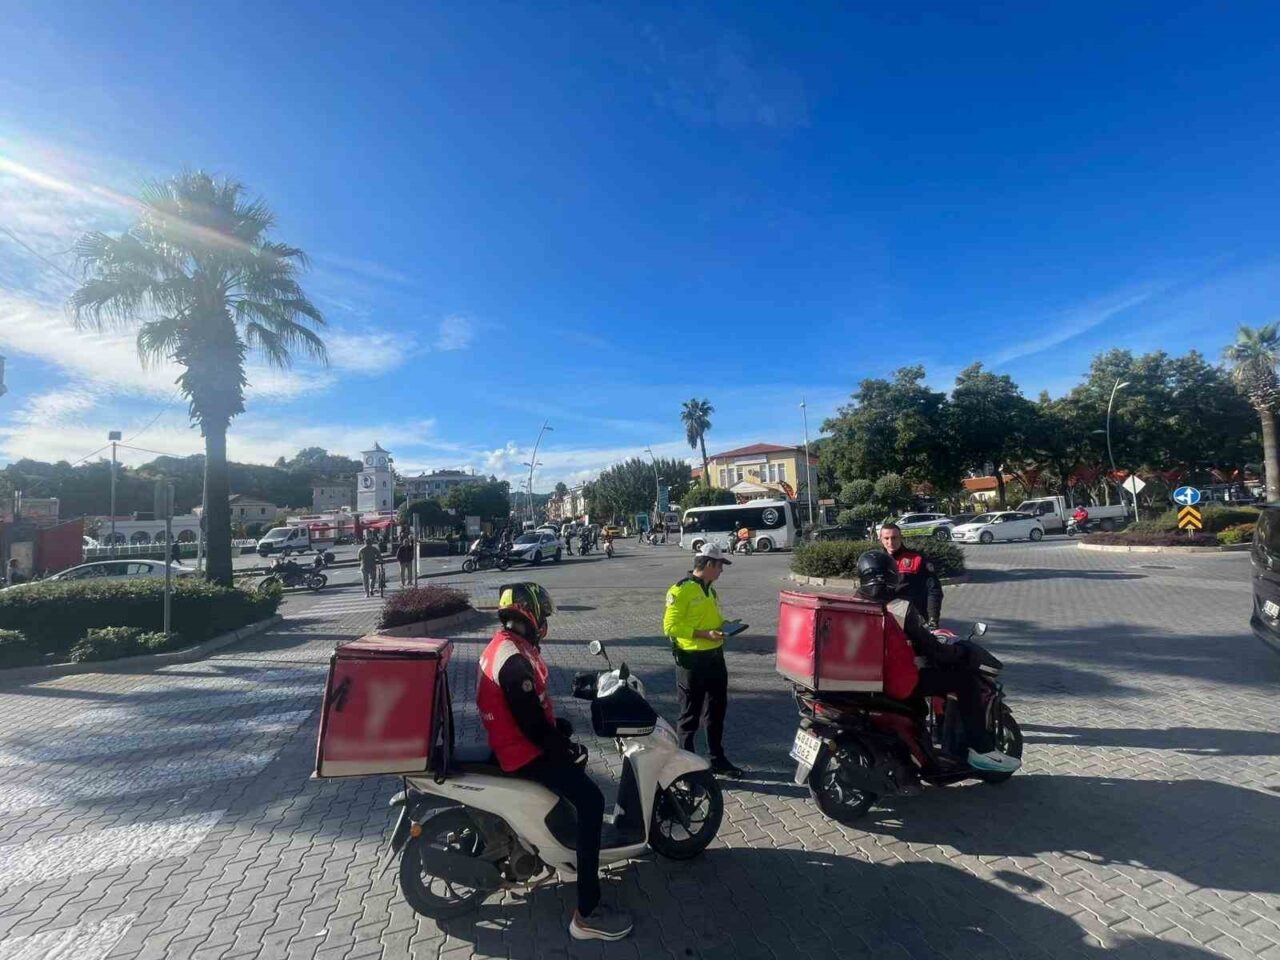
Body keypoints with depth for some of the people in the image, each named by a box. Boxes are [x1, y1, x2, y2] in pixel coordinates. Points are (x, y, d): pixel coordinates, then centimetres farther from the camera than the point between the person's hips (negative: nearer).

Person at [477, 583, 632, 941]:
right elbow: (532, 724, -27)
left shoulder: (501, 645, 4)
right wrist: (564, 748, -13)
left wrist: (558, 724, 11)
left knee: (573, 758, 31)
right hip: (522, 752, -11)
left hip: (510, 740, 11)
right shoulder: (515, 660, -29)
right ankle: (587, 914, -9)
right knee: (591, 801, -15)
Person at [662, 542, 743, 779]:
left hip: (715, 656, 8)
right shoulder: (681, 590, -17)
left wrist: (724, 626, 3)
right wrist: (703, 634, -24)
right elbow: (670, 626, -19)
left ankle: (717, 759, 34)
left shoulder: (709, 589, 11)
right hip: (692, 660, -8)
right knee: (690, 715, 6)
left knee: (717, 711, 19)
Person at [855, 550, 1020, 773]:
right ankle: (982, 750, 9)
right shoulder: (901, 608, -15)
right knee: (964, 677, 4)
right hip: (899, 683, -7)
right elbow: (930, 649, -9)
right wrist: (959, 651, 10)